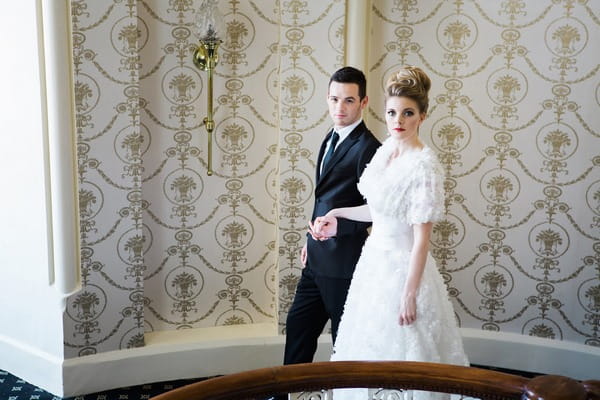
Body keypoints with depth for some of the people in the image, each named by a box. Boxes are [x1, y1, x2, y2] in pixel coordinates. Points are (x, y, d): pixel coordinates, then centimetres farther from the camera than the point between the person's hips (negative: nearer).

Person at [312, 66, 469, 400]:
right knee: (368, 352, 19)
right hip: (375, 260, 8)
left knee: (398, 358, 6)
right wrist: (339, 215, 18)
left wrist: (409, 294, -19)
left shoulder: (424, 166, -21)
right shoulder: (386, 149, 3)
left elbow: (422, 236, -20)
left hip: (401, 267, -8)